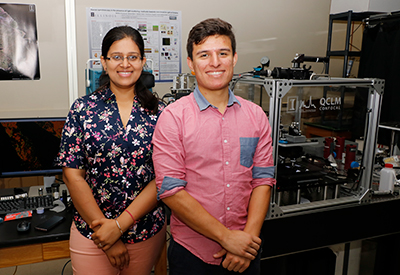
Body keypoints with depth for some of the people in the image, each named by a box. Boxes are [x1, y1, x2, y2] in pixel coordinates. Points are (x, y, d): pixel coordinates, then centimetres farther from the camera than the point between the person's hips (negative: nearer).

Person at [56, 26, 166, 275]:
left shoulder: (159, 112, -4)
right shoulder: (83, 109, -4)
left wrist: (120, 225, -14)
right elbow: (73, 176, -7)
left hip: (148, 233, 1)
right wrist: (105, 234, -10)